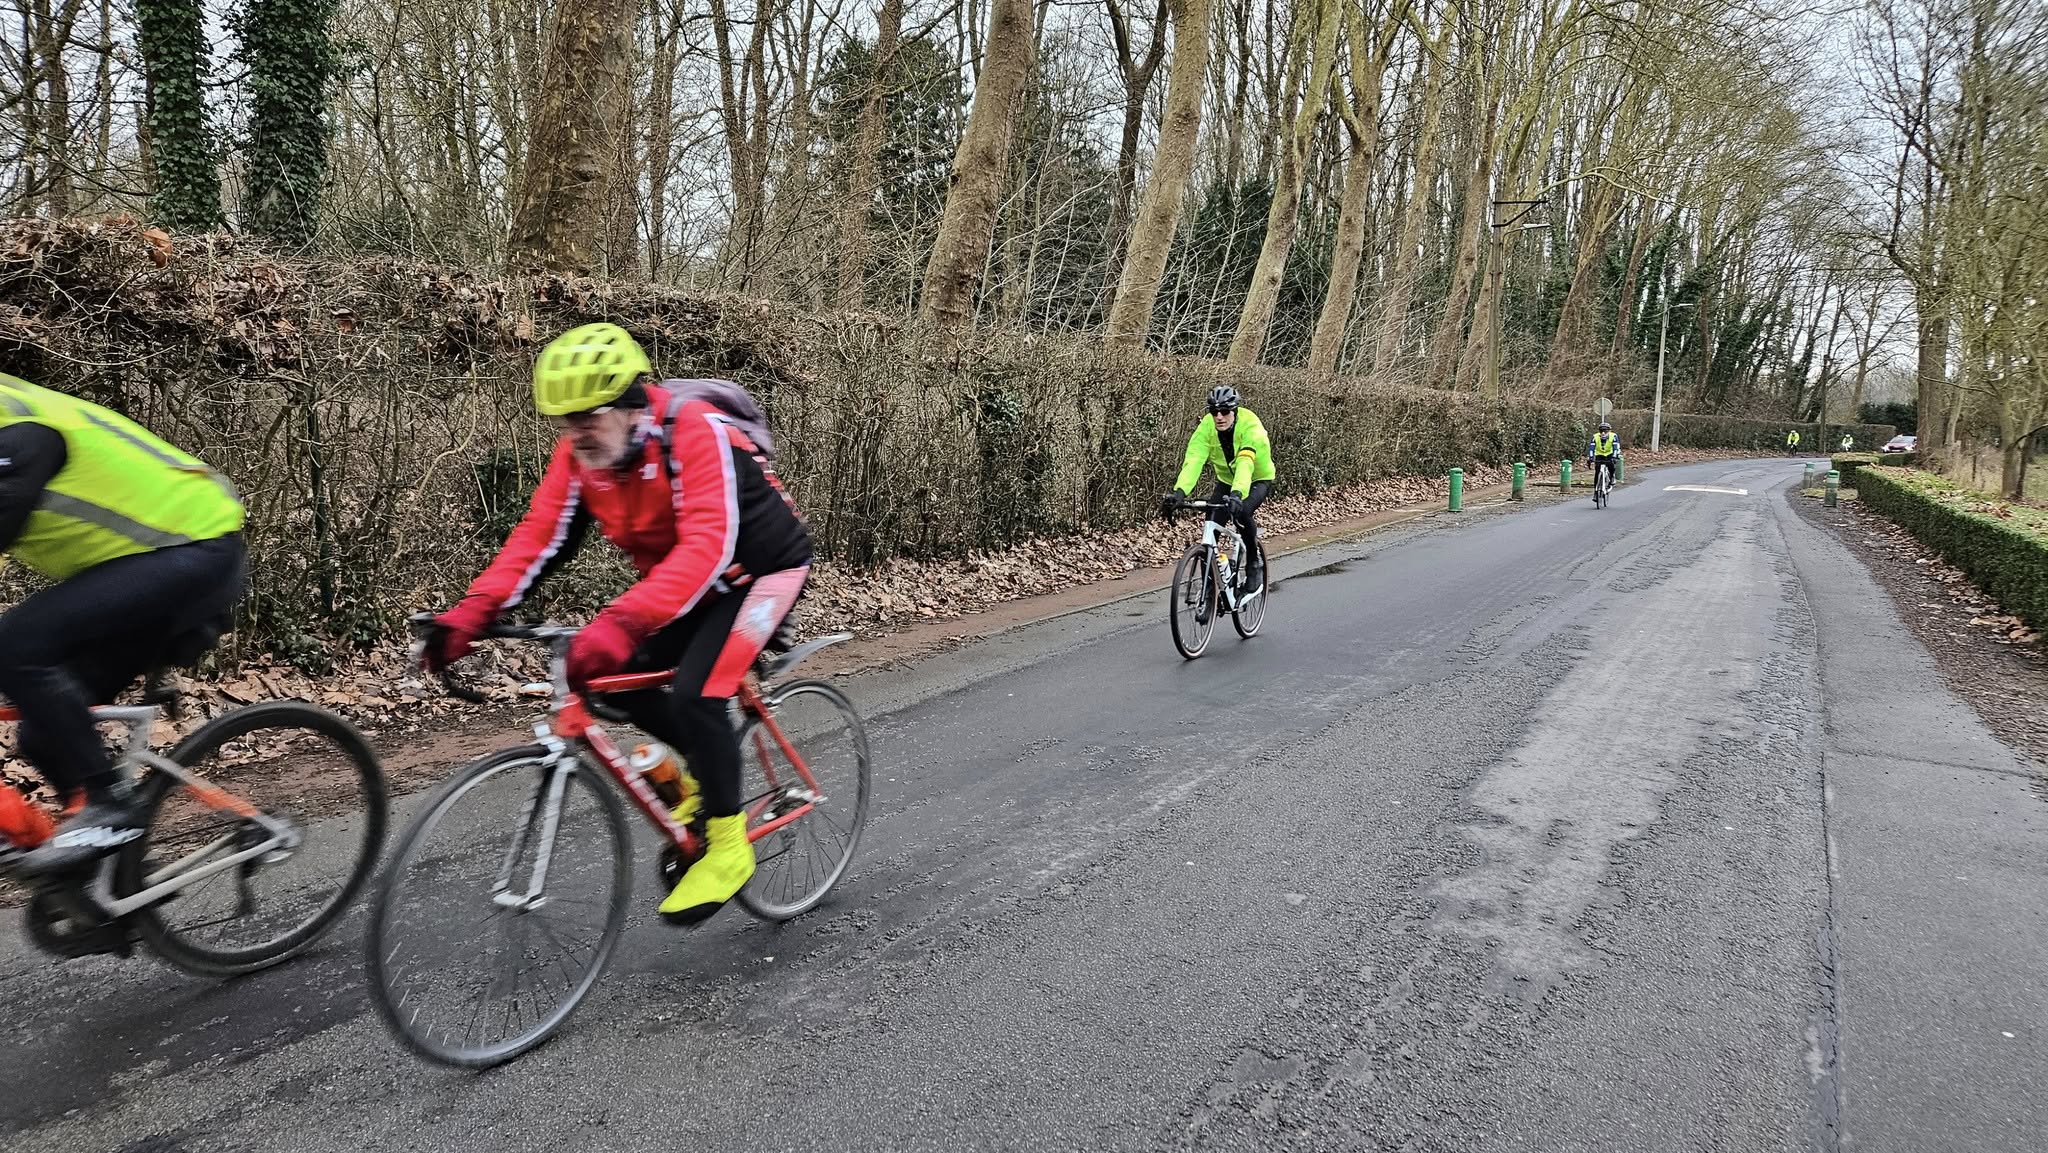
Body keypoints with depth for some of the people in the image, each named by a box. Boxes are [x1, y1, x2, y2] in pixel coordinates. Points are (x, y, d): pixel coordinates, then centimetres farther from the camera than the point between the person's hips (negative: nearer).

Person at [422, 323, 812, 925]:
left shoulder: (696, 432, -31)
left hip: (760, 570, -7)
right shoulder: (581, 451, -9)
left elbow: (708, 545, -42)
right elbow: (541, 537, -12)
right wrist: (473, 610, -27)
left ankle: (728, 847, -4)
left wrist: (623, 622, -53)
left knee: (694, 694, -22)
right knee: (619, 677, -6)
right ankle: (710, 768, 19)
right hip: (689, 581, 8)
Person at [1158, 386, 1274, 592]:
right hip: (1226, 480, 4)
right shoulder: (1206, 427, -22)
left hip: (1258, 480, -4)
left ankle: (1255, 563, -8)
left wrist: (1237, 494, -65)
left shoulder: (1250, 426, -33)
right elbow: (1193, 461, -34)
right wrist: (1179, 492, -51)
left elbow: (1245, 464, -48)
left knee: (1241, 511, -33)